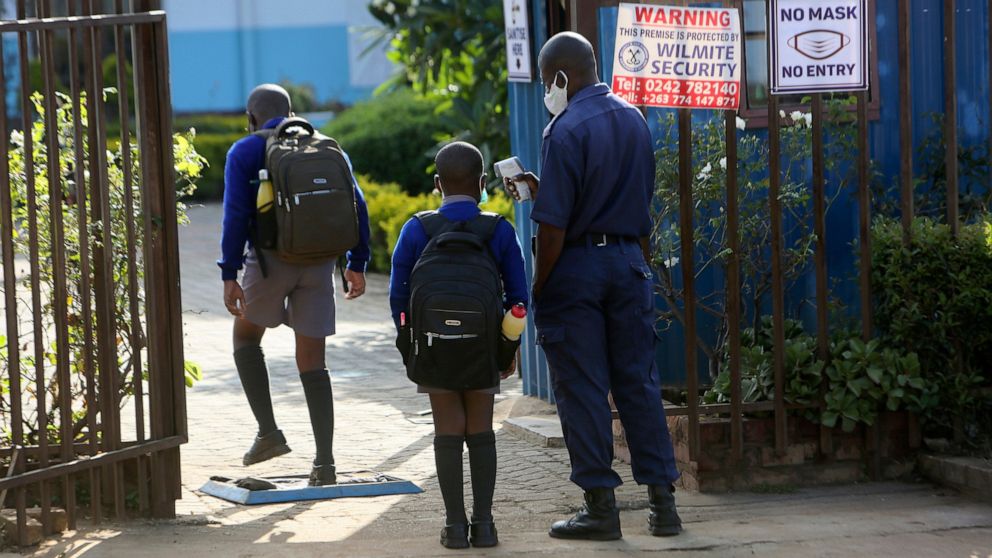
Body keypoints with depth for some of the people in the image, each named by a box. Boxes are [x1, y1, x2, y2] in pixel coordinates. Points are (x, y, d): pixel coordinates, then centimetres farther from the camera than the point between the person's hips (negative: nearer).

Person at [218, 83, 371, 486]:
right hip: (319, 263, 3)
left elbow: (236, 214, -10)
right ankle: (324, 463, -1)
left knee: (246, 335, 22)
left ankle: (268, 431, 10)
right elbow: (357, 205, 7)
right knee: (312, 363, 7)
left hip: (271, 261, -3)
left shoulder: (245, 152, 1)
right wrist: (357, 263, 13)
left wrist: (230, 275, -12)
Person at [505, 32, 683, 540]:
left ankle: (601, 507, 4)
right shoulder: (634, 120, 8)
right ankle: (662, 501, 9)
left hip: (577, 266, -7)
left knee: (582, 388, 1)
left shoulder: (566, 131, -16)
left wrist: (537, 290, -8)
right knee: (639, 382, 10)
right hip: (629, 261, 7)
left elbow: (553, 225, -18)